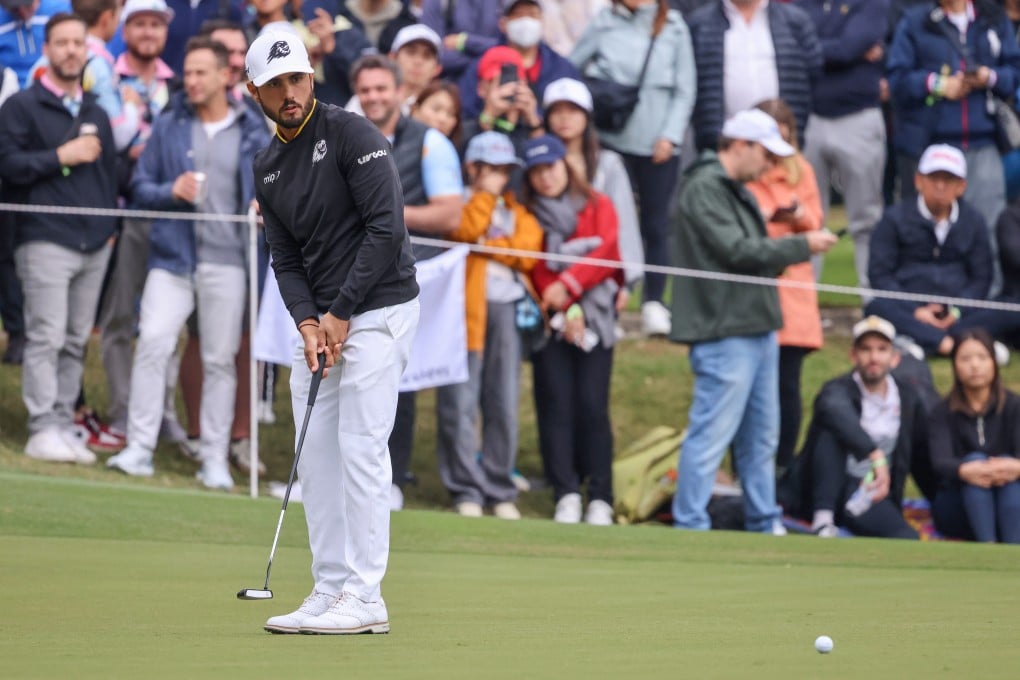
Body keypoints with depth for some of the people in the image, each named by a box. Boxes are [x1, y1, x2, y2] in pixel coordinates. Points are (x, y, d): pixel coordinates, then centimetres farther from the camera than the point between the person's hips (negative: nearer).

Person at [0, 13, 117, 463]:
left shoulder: (96, 114, 20)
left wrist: (109, 225, 17)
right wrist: (61, 156, -12)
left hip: (94, 244, 6)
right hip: (45, 239, -6)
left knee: (76, 341, 5)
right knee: (46, 338, -10)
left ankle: (64, 424, 8)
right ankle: (43, 430, -10)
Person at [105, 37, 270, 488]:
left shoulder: (253, 133, 6)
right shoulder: (169, 127, 8)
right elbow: (141, 187, 8)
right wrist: (170, 192, -11)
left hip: (227, 260, 0)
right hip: (172, 255, 0)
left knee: (220, 360, 4)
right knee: (152, 345, -12)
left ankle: (215, 459, 10)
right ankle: (139, 448, -8)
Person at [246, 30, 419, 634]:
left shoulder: (352, 134, -11)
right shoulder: (268, 168, 11)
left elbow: (386, 228, -17)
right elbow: (286, 259, 11)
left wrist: (341, 315, -16)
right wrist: (308, 324, -8)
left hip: (377, 312, -8)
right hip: (320, 321, 8)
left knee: (360, 451, -11)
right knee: (315, 457, 6)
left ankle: (365, 600, -10)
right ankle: (331, 593, 10)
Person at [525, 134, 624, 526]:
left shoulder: (598, 207, 11)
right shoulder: (528, 215, 12)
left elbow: (606, 253, -3)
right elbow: (536, 268, 2)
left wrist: (568, 284, -16)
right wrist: (565, 311, -11)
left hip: (595, 320, -1)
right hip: (550, 320, 1)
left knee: (592, 406, -8)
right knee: (556, 405, -9)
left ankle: (600, 498, -8)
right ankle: (566, 495, -11)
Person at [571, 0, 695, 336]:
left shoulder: (673, 28, 3)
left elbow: (685, 90, 3)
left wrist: (670, 135, -5)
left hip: (659, 146, 1)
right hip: (612, 141, -1)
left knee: (656, 225, 5)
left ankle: (654, 303, 17)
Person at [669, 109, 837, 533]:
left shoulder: (738, 192, 20)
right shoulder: (704, 188, -12)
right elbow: (737, 250, -18)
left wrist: (787, 253, 1)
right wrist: (801, 246, -10)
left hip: (758, 328, 10)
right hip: (724, 334, -10)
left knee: (761, 435, 15)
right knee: (712, 432, -9)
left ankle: (764, 522, 23)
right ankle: (689, 526, -5)